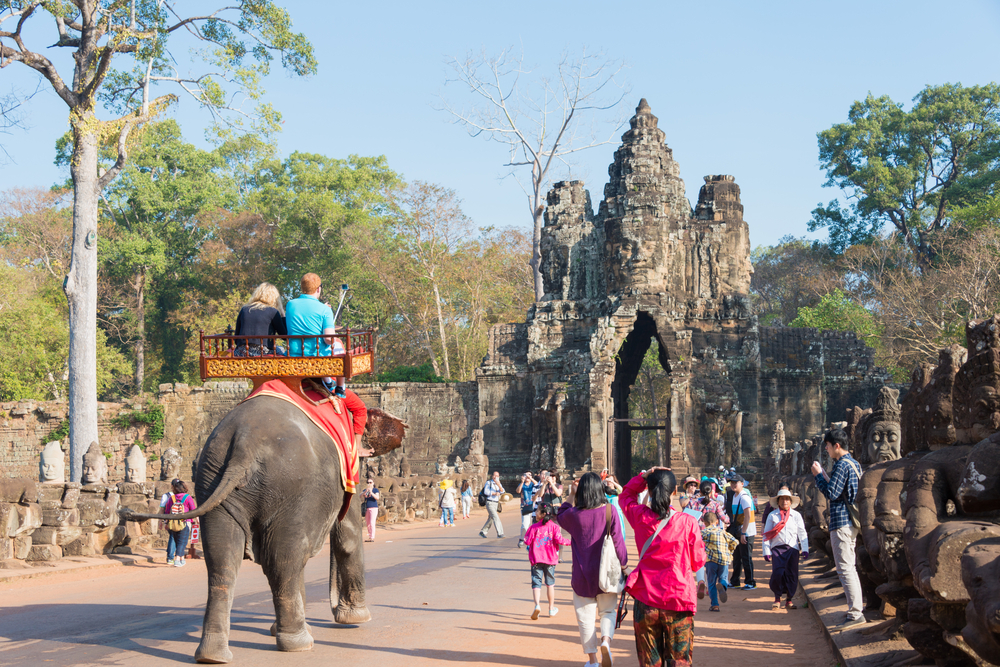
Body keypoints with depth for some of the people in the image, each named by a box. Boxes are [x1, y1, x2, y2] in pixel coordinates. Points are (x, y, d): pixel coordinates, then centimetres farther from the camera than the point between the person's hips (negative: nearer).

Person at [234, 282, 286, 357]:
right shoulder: (273, 311, -1)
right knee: (280, 350, 24)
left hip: (241, 353, 4)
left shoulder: (244, 310, 13)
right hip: (263, 353, -4)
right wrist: (283, 315, 14)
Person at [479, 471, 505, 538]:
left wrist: (499, 485, -25)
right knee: (496, 518, -17)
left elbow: (502, 491, -8)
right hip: (490, 503, -7)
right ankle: (499, 534, -21)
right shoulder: (488, 483, -3)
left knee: (490, 519, 13)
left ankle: (482, 532, 26)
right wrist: (495, 493, -19)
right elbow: (486, 492, -14)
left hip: (496, 504, 7)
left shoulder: (499, 484, 12)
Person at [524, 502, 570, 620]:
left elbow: (527, 541, -9)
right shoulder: (554, 526, -3)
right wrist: (569, 542, 4)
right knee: (550, 584, 15)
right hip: (550, 559, 2)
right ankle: (551, 609, 24)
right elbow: (559, 540, -13)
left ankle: (537, 605, -25)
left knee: (536, 583, -1)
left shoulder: (533, 527, -5)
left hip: (536, 559, -2)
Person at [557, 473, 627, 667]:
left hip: (583, 575, 0)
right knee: (608, 611, 18)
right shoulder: (610, 512, -11)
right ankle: (606, 640, -10)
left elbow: (559, 517, 14)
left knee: (586, 618, 10)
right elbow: (618, 540, -7)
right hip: (606, 572, 0)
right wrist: (623, 564, 5)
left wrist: (571, 496, 15)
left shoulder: (574, 514, -9)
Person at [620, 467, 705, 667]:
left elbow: (625, 496, 20)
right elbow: (697, 562, 1)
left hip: (645, 601, 2)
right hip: (679, 602, -2)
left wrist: (644, 476, 9)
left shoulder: (640, 517, -3)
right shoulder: (687, 522, -9)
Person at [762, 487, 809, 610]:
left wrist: (805, 549, 1)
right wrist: (766, 551, 1)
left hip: (792, 548, 1)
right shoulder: (772, 516, 7)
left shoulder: (796, 516, 9)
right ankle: (777, 598, 5)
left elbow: (802, 533, 9)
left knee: (792, 575, 0)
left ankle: (789, 600, 15)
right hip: (777, 548, -1)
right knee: (777, 573, -13)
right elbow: (766, 535, 7)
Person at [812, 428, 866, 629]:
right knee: (850, 567, 15)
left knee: (845, 568, -9)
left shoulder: (842, 465, -15)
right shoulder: (854, 464, 16)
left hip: (841, 522, -10)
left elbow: (831, 493, -19)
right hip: (852, 521, 10)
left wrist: (818, 475, -8)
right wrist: (824, 476, 17)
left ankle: (855, 614, -11)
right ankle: (856, 611, 18)